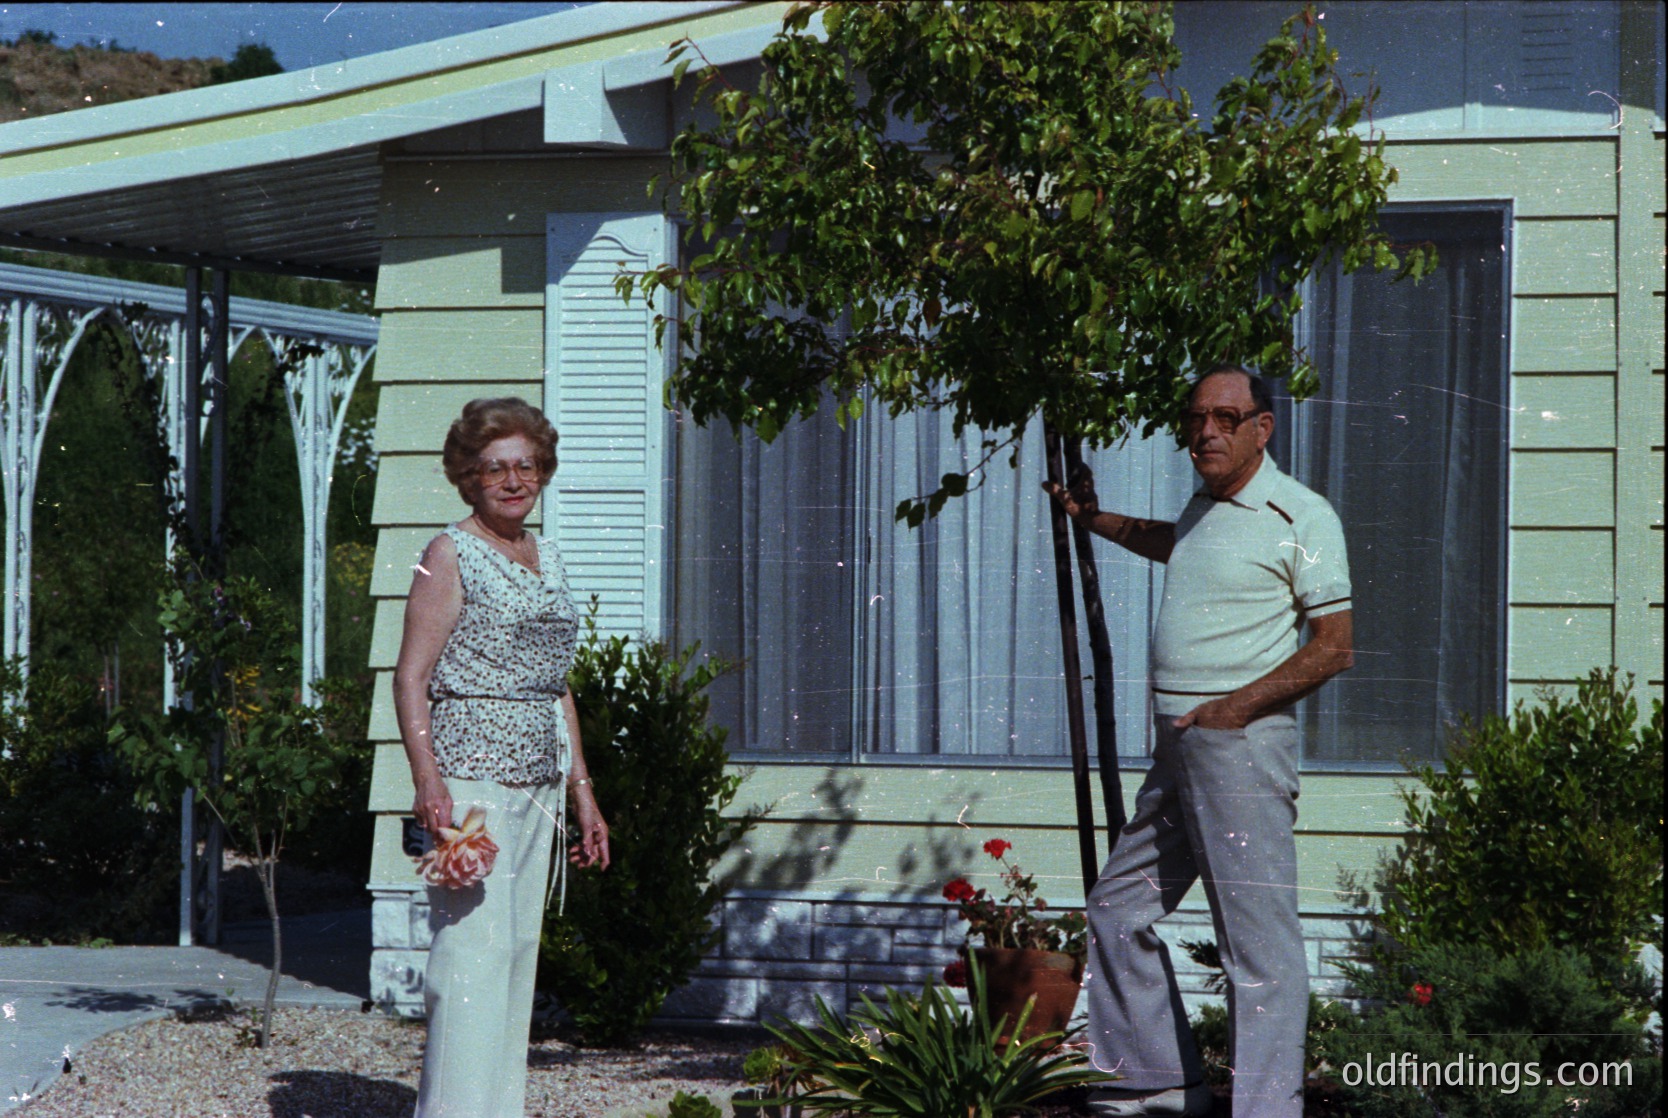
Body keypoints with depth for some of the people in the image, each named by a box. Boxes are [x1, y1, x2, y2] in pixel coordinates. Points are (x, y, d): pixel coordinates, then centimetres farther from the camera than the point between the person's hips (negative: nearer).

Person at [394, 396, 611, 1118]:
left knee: (519, 950, 9)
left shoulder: (546, 559, 17)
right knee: (474, 948, -13)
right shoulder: (451, 556, -4)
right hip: (471, 778, -8)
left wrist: (581, 792, 20)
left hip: (537, 784, 8)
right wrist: (428, 781, -21)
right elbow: (410, 679, -10)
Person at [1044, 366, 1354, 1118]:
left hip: (1243, 743, -9)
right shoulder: (1203, 509, 16)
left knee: (1258, 936, -9)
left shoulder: (1300, 517, -8)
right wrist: (1091, 518, 43)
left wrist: (1237, 706, -17)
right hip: (1177, 746, 9)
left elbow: (1334, 646, -12)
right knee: (1118, 909, 14)